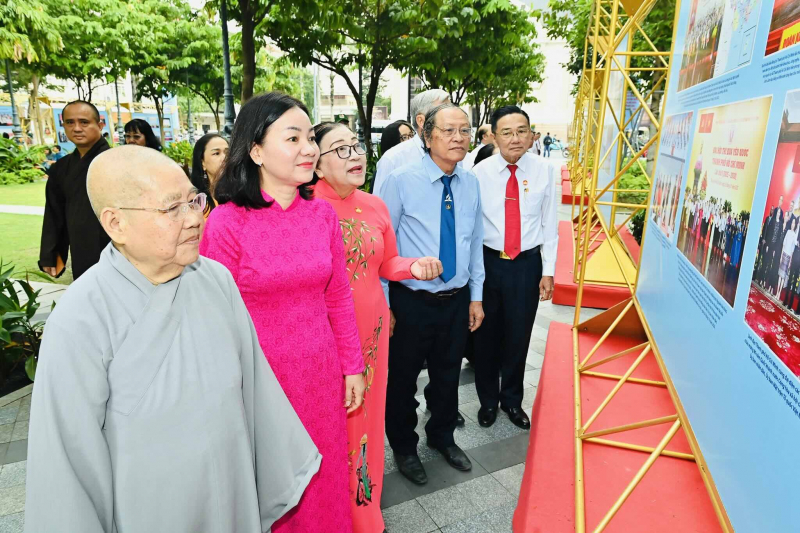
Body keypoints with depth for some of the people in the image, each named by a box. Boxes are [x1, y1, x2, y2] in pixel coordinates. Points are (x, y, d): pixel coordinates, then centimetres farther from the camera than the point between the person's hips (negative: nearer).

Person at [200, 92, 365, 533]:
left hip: (320, 372, 4)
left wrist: (353, 366, 6)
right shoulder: (227, 222, -16)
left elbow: (338, 296, 4)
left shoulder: (322, 214, -2)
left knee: (323, 478, 23)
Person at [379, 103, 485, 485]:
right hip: (412, 301, -4)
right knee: (403, 379, 13)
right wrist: (383, 305, -9)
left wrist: (476, 296, 11)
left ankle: (442, 437, 47)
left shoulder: (470, 183, 3)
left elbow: (475, 242, 10)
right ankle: (403, 447, 39)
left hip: (458, 300, 5)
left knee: (448, 376, 21)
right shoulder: (401, 180, -13)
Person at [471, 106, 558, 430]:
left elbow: (550, 224, 1)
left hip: (527, 264, 1)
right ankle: (488, 400, 35)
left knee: (519, 337, 12)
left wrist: (548, 270, 0)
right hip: (487, 261, 0)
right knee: (486, 335, 13)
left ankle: (512, 400, 36)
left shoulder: (545, 171, -4)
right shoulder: (480, 172, -7)